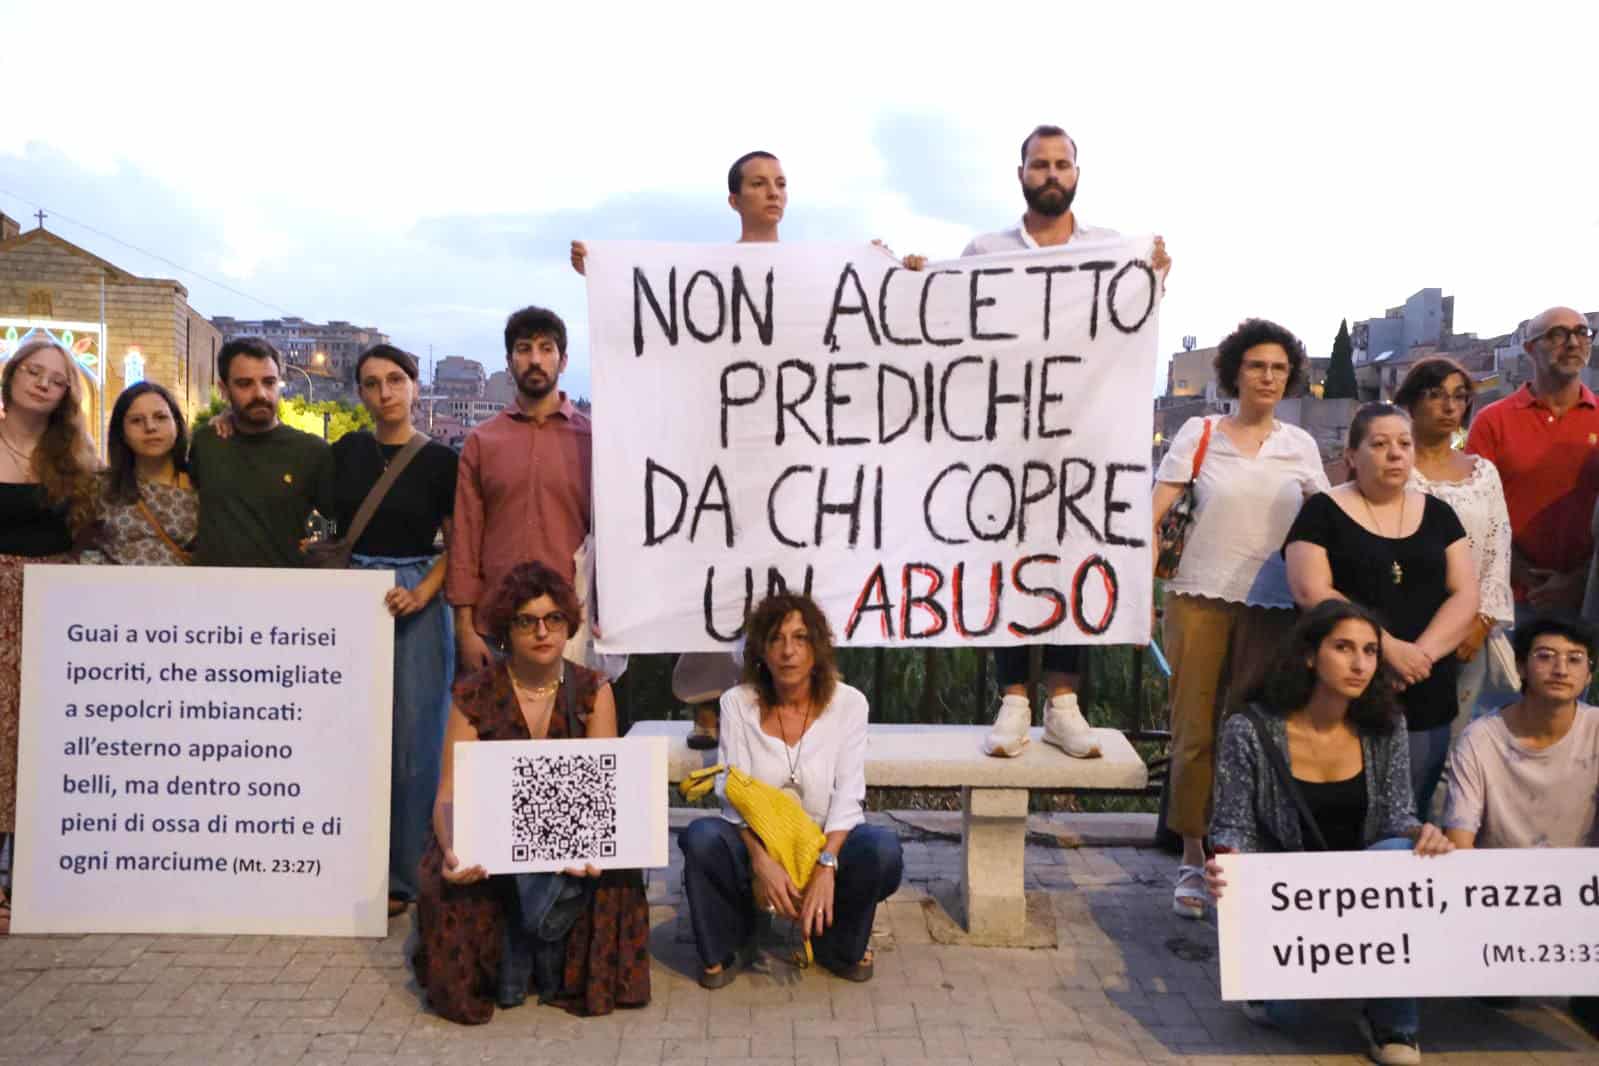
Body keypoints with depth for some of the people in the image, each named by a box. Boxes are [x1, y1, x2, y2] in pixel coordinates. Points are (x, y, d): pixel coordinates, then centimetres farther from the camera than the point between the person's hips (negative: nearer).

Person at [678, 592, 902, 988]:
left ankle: (841, 947, 1)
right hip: (756, 843, 0)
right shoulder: (737, 703, -5)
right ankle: (721, 951, -3)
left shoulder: (848, 703, -6)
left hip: (824, 842, 0)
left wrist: (826, 866, -27)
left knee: (882, 848, -31)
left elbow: (848, 796, -11)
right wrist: (762, 861, -28)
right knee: (701, 836, -31)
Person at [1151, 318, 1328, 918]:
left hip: (1270, 605, 2)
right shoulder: (1200, 434, 2)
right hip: (1200, 597, -1)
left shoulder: (1299, 446, 9)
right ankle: (1192, 859, 13)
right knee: (1195, 731, 0)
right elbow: (1152, 515, -4)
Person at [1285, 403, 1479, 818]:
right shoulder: (1322, 512, 1)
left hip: (1427, 699, 4)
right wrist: (1389, 647, -17)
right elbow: (1311, 593, -10)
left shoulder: (1438, 514, 13)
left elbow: (1465, 596, 5)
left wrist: (1421, 652, -12)